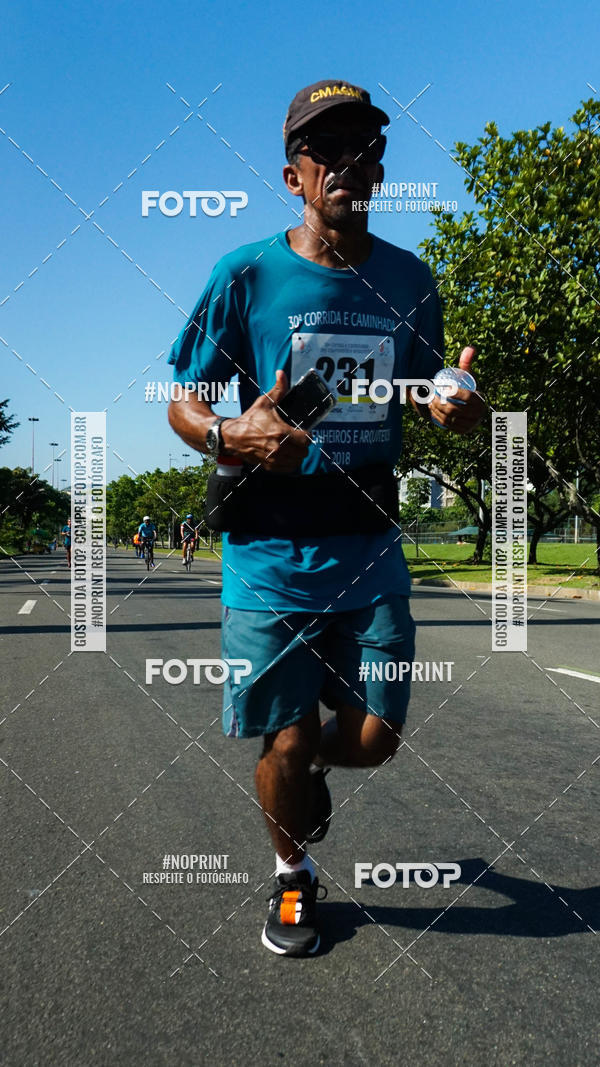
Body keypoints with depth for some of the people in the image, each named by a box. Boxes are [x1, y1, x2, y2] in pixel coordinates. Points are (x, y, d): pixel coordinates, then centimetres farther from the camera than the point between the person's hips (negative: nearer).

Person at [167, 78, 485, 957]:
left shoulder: (409, 279, 8)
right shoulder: (246, 274, -2)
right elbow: (183, 402, 0)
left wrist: (455, 408, -7)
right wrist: (229, 436, -23)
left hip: (370, 548, 3)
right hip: (271, 554, -3)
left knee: (375, 737, 5)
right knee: (285, 742, 2)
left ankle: (312, 764, 43)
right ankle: (293, 878, 34)